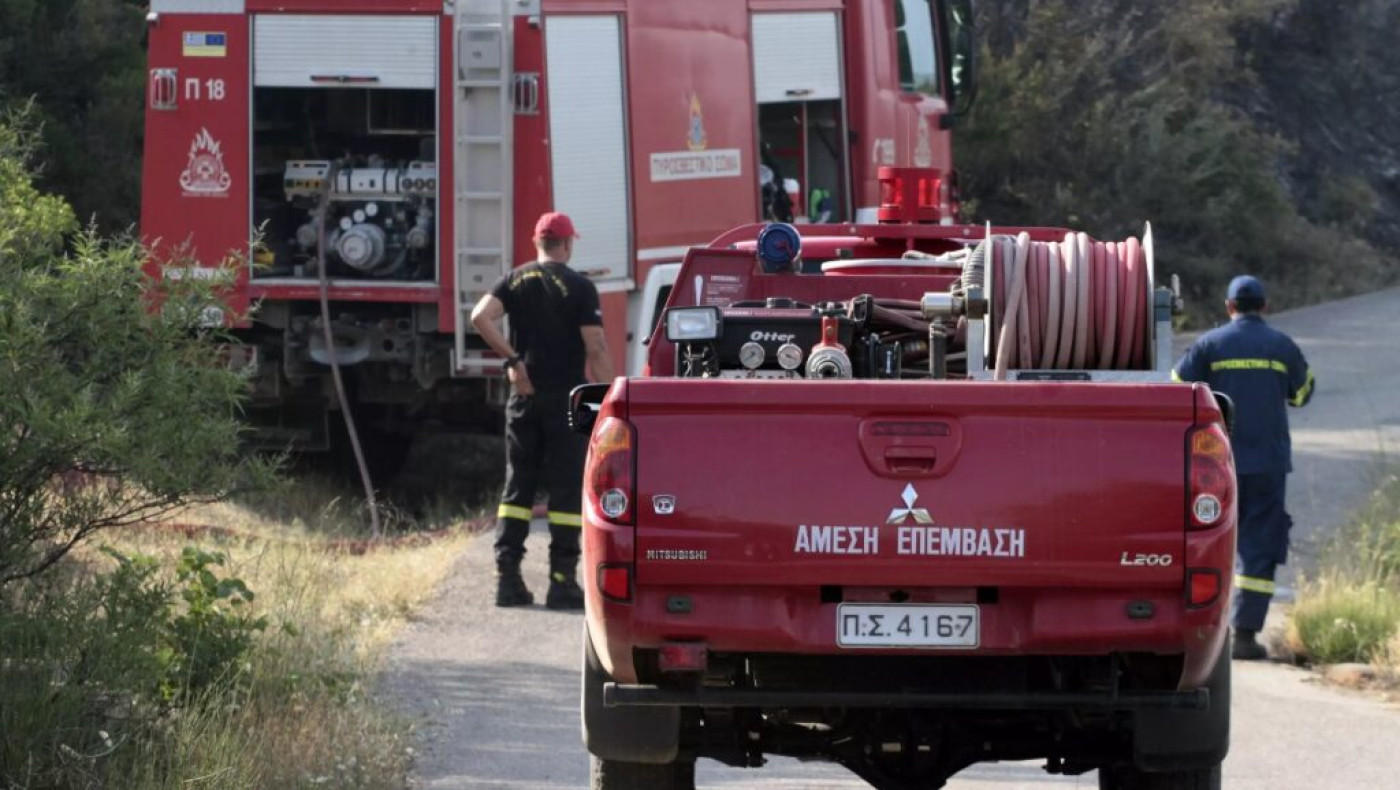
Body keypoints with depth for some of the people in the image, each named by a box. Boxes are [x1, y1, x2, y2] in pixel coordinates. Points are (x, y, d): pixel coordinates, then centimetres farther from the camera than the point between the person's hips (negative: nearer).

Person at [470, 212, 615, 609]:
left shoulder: (516, 280, 6)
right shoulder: (579, 287, -6)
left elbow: (481, 316, -9)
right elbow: (596, 350, -12)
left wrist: (512, 358, -4)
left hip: (524, 397, 4)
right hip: (565, 399, -4)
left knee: (518, 486, 10)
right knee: (566, 489, 0)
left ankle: (507, 576, 4)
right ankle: (562, 580, -3)